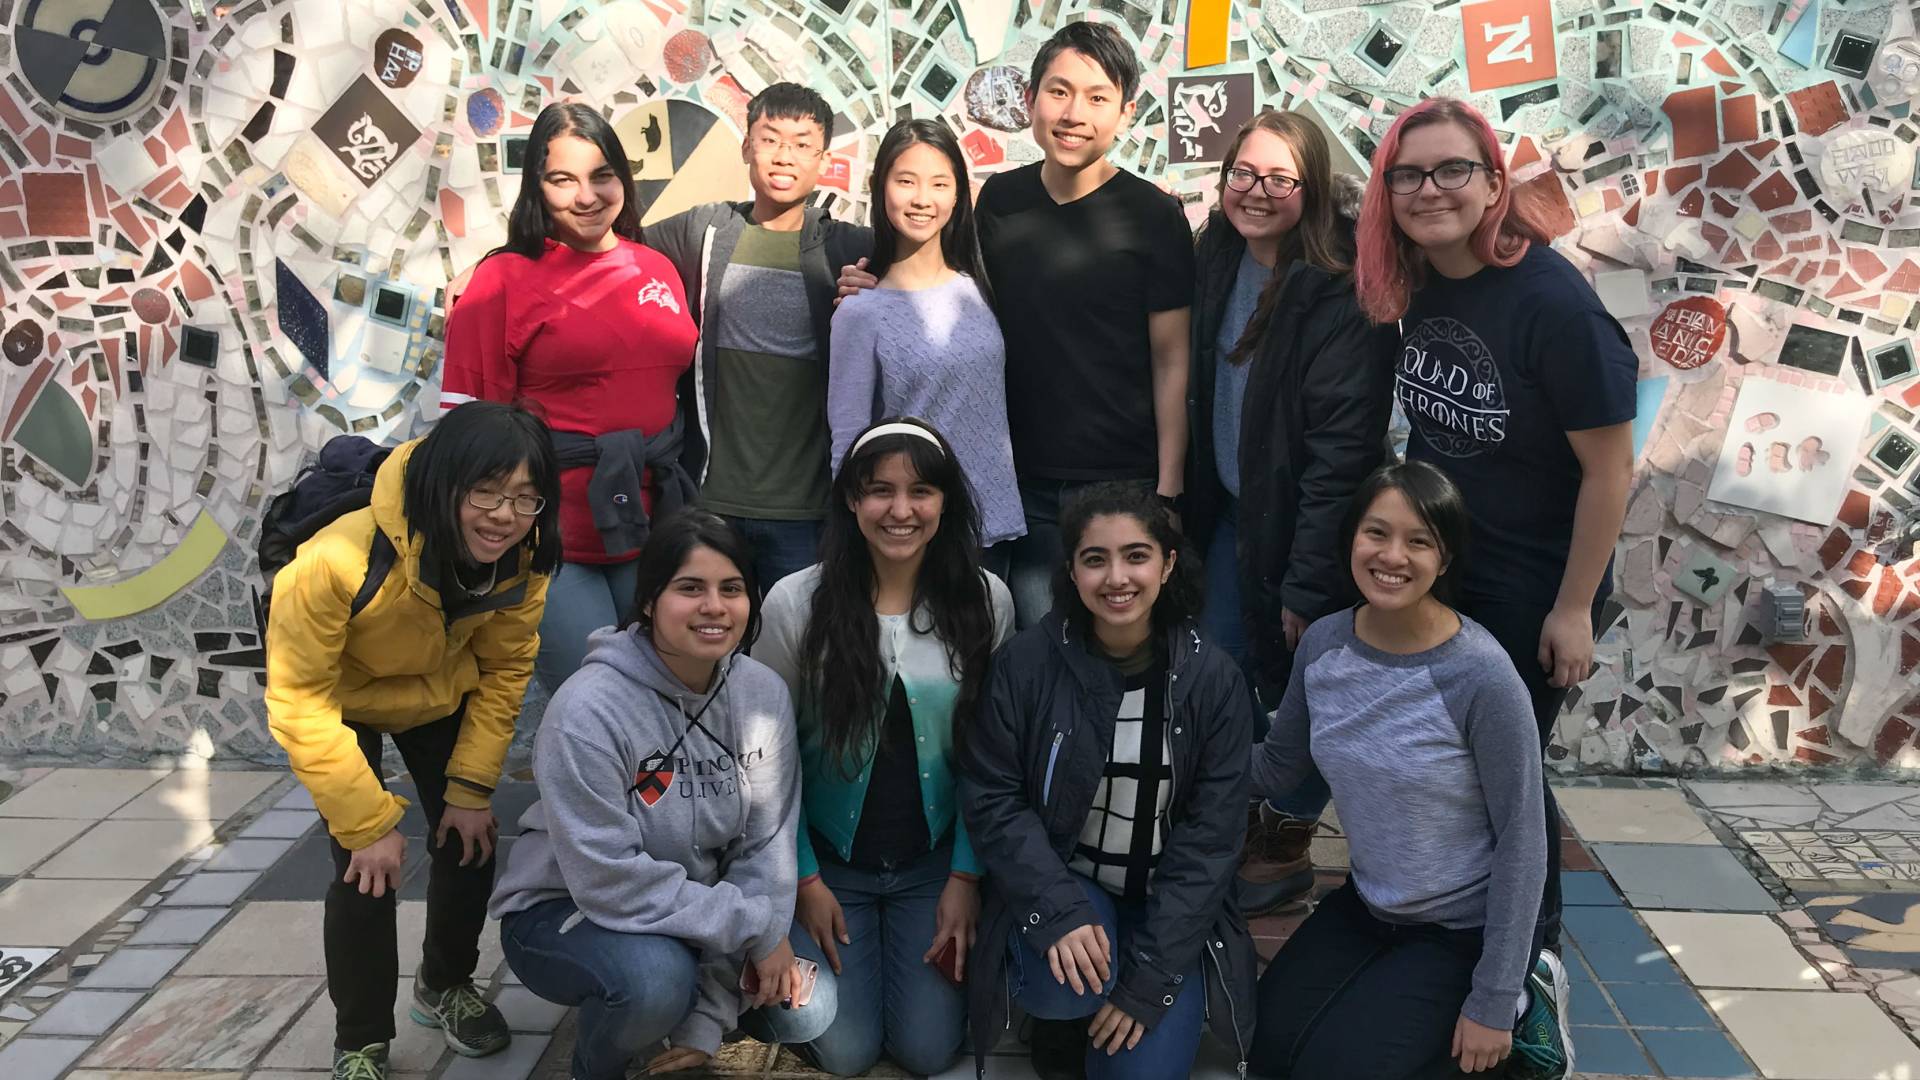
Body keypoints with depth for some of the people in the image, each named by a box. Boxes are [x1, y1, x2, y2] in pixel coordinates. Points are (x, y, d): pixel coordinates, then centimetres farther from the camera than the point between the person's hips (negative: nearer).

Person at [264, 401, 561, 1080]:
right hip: (341, 698, -4)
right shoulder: (341, 561, -43)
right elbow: (299, 700, -32)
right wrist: (368, 823, -27)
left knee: (470, 840, 5)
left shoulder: (523, 560, -27)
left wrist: (473, 786, -12)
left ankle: (445, 986, 34)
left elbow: (504, 671, -10)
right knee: (366, 867, -12)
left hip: (441, 694, 4)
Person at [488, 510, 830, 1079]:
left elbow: (764, 850, -12)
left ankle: (691, 997, 20)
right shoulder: (589, 710, -27)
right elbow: (611, 881, -28)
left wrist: (710, 1016, -17)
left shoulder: (763, 694, -11)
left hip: (698, 912, 5)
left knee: (806, 1012, -10)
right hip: (564, 913, -5)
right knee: (655, 976, -35)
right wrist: (753, 927, -24)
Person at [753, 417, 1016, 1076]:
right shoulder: (796, 603, -14)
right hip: (829, 860, -1)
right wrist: (805, 880, -6)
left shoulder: (985, 602, -9)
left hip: (933, 860, 1)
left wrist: (966, 877, -5)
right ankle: (798, 946, 28)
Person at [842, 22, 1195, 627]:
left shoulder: (1153, 216, -7)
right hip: (1026, 485, 3)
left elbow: (1171, 363, -5)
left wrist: (1168, 493, -9)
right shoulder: (999, 199, 3)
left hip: (1124, 485, -3)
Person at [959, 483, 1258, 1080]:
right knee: (1067, 987, -31)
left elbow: (1208, 836, -10)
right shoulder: (1027, 662, -12)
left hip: (1168, 907, 1)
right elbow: (991, 799, -10)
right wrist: (1062, 912, -24)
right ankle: (1061, 1020, 6)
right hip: (1057, 887, -1)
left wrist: (1150, 976, -15)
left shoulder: (1213, 679, -10)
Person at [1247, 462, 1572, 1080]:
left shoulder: (1482, 677, -27)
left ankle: (1520, 1000, 12)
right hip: (1367, 905, 6)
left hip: (1464, 928, -6)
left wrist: (1493, 1003, -16)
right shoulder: (1322, 643, -10)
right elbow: (1276, 769, 3)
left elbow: (1521, 840, -19)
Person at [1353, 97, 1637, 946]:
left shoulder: (1553, 303, -24)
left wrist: (1573, 608, -16)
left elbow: (1609, 468, -19)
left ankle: (1532, 945, 33)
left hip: (1529, 585, -6)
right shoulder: (1415, 284, -5)